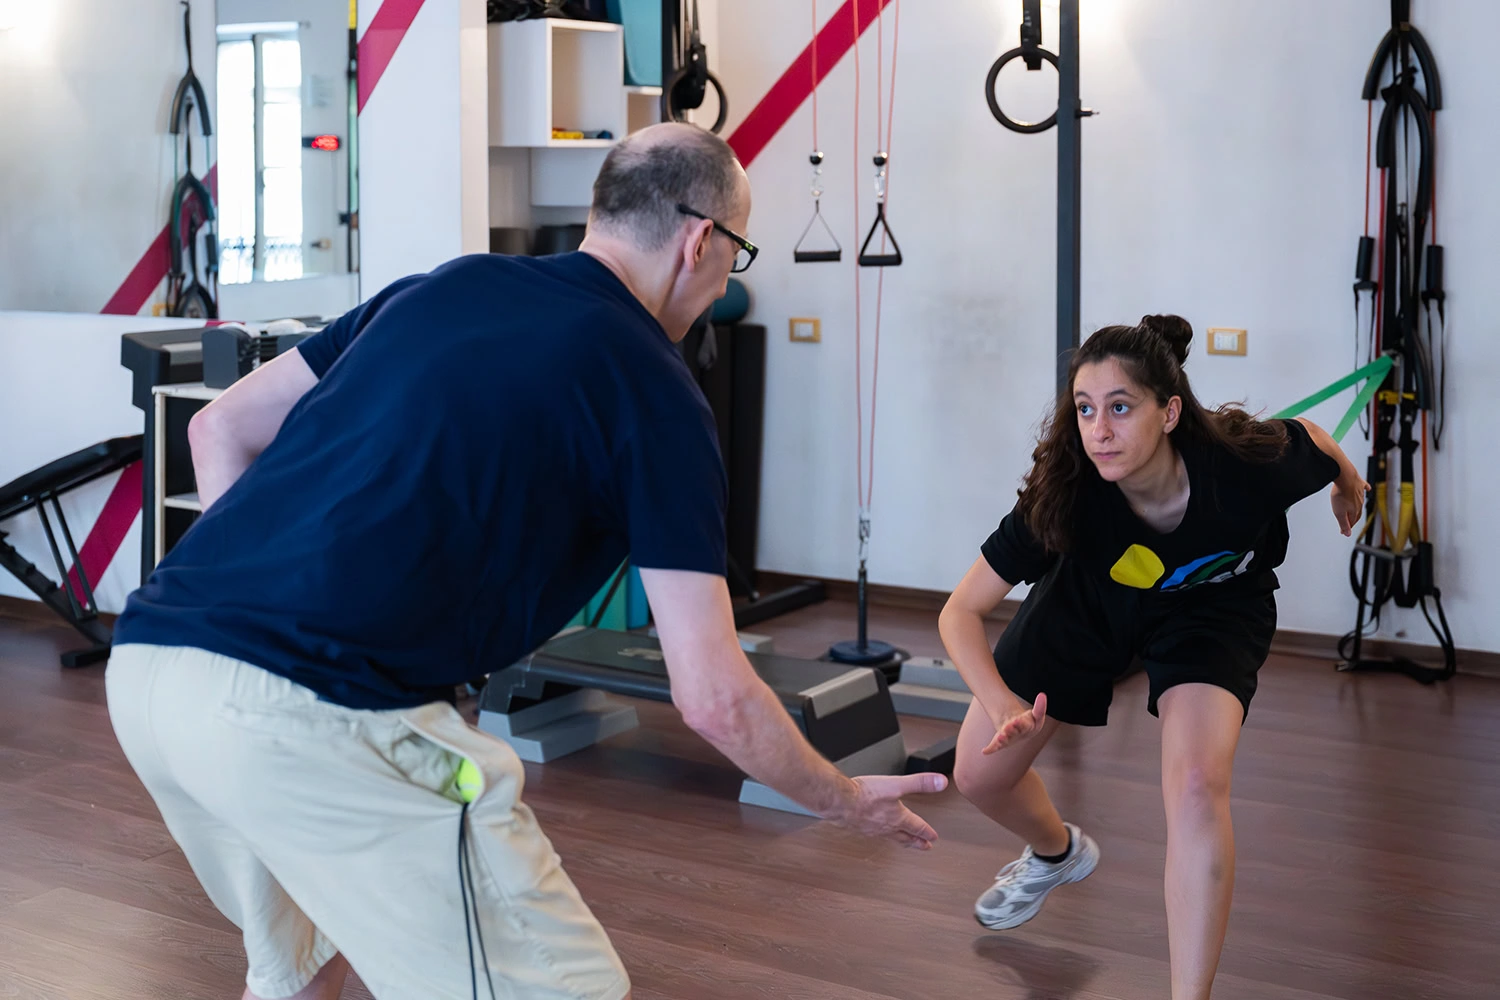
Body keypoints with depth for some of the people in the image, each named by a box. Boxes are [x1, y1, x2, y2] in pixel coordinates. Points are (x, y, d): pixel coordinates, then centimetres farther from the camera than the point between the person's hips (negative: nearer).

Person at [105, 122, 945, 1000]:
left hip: (144, 663, 8)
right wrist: (847, 801, 15)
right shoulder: (654, 390, 1)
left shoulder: (443, 286, 19)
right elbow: (715, 698, -2)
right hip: (314, 714, -8)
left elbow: (221, 429, 22)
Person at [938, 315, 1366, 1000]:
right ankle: (1058, 853, 43)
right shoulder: (1065, 494, -36)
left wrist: (1349, 483, 12)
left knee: (1197, 784, -26)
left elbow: (1310, 438, -10)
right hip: (1089, 602, 2)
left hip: (1212, 606, -2)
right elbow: (961, 613, -28)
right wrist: (1004, 707, -44)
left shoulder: (1247, 462, -37)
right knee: (978, 775, 7)